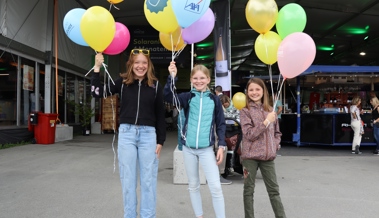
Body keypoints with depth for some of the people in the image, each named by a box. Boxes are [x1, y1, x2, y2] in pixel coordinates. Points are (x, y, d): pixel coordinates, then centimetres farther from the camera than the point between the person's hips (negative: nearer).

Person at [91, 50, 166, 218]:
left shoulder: (155, 85, 2)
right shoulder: (122, 82, 4)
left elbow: (160, 114, 4)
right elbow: (97, 93, 0)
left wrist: (160, 141, 1)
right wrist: (97, 68, -6)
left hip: (148, 134, -1)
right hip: (126, 133, 1)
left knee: (148, 179, 6)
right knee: (127, 179, 9)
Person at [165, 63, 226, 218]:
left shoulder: (214, 99, 1)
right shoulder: (187, 97, 0)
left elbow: (220, 124, 4)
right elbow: (168, 97, -17)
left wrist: (221, 146, -2)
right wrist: (172, 77, -28)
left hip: (207, 148, -1)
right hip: (188, 148, 1)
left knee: (215, 186, -4)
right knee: (193, 185, 13)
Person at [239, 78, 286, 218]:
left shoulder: (270, 110, 9)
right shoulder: (245, 111, -4)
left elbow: (277, 132, 18)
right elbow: (249, 134, -14)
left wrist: (275, 146, 1)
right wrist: (266, 122, -19)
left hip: (268, 156, 4)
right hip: (250, 156, -3)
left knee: (274, 189, 10)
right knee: (249, 189, 7)